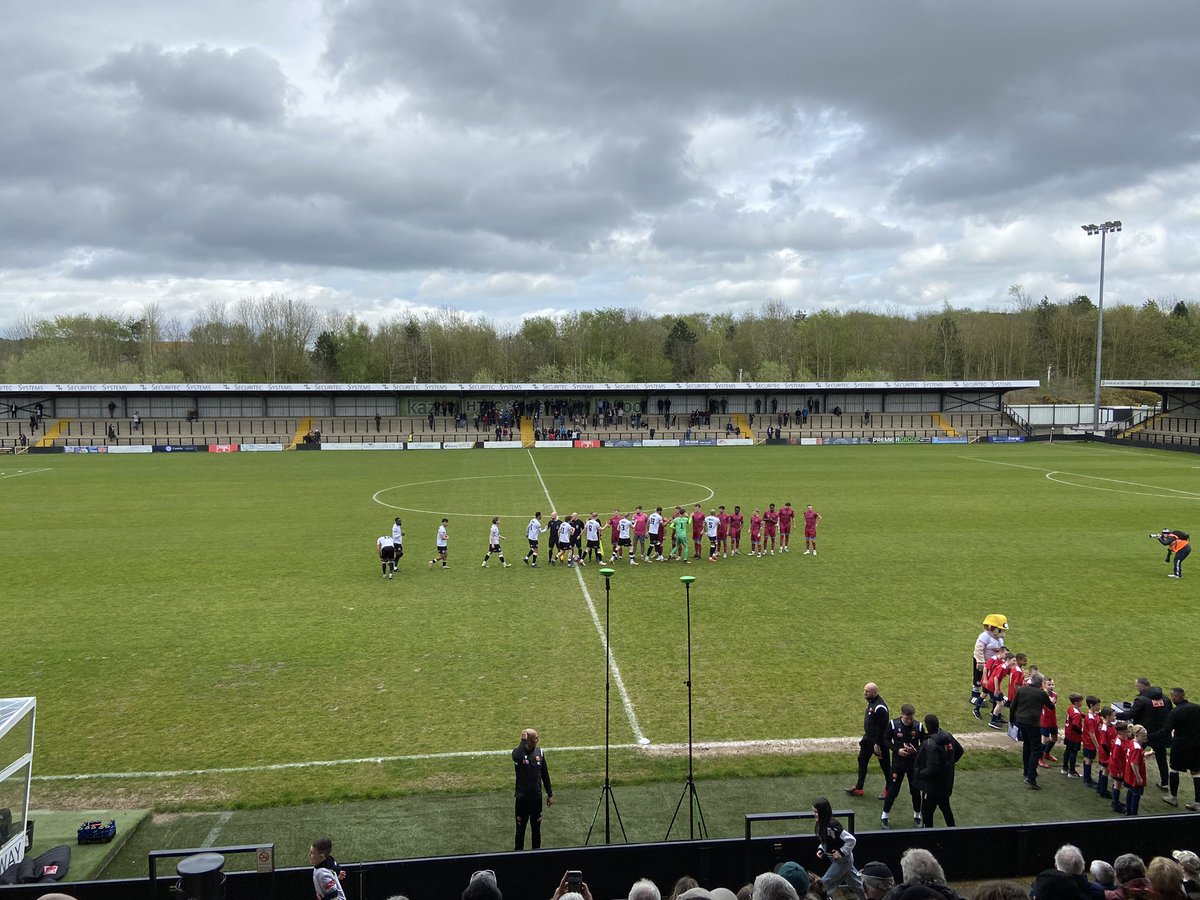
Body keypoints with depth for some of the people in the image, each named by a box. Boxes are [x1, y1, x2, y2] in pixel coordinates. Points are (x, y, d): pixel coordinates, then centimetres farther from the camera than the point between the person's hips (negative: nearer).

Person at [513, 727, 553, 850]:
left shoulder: (540, 752, -2)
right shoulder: (518, 753, -16)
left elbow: (545, 774, 8)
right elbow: (517, 757, -44)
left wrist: (550, 794, 12)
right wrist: (523, 741, -35)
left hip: (537, 798, 4)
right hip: (522, 798, -4)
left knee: (536, 828, 15)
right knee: (520, 829, 11)